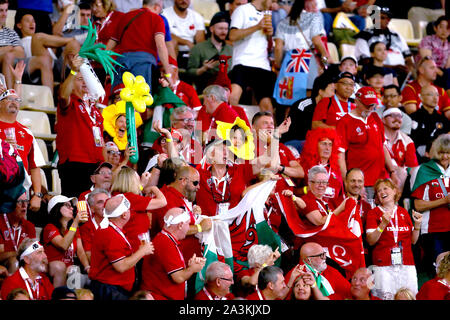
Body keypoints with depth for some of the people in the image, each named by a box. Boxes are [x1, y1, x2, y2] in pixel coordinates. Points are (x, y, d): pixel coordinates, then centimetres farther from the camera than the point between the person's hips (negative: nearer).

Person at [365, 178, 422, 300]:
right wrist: (383, 224, -16)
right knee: (385, 297, -10)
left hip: (407, 264, 3)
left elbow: (413, 241, 16)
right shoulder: (373, 213, 4)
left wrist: (417, 225, 0)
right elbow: (371, 241, -6)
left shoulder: (403, 212, 13)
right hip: (383, 266, -3)